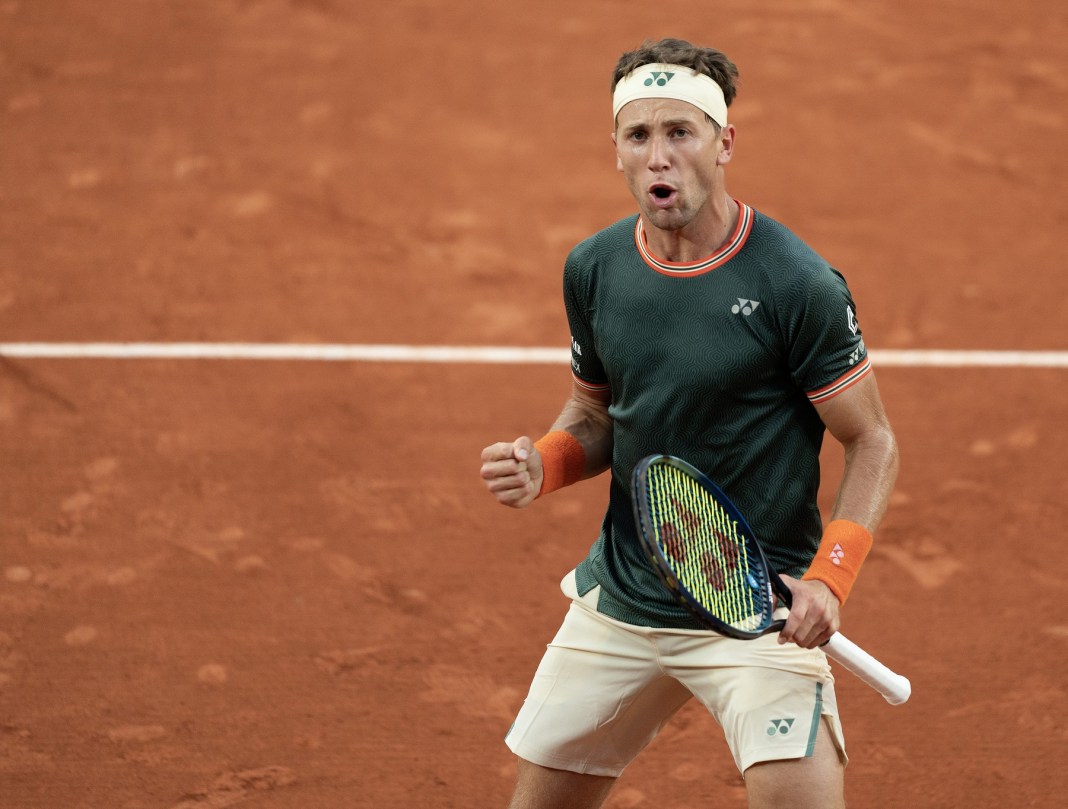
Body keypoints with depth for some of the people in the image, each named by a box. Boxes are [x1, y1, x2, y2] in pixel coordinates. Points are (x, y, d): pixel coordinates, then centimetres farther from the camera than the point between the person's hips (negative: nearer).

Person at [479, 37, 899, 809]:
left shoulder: (795, 284, -16)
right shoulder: (593, 269, 0)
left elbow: (873, 442, -8)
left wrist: (828, 577, -22)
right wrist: (544, 464, -6)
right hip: (617, 600, 5)